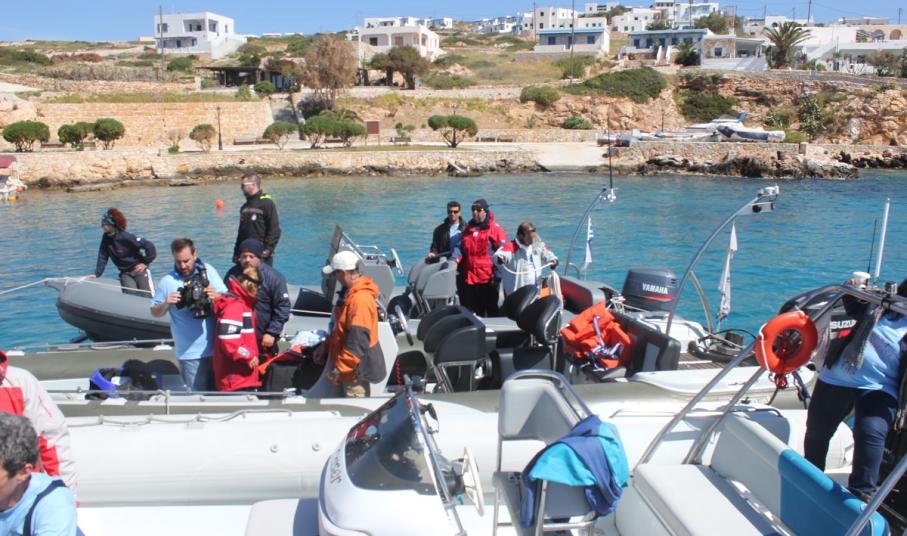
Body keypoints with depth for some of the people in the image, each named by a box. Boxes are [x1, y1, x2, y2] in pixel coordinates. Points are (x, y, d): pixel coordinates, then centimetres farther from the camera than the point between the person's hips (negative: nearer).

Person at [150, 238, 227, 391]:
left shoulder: (208, 271, 2)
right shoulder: (167, 281, -3)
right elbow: (154, 312, 5)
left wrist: (216, 295, -17)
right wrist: (166, 304, -16)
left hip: (216, 346, 2)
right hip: (191, 352, -2)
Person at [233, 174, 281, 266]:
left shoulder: (267, 203, -7)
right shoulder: (244, 207, 17)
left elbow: (275, 230, -12)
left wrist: (268, 249, -18)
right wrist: (236, 253, 17)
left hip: (261, 255, -8)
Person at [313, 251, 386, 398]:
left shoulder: (360, 299, -26)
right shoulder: (350, 292, 7)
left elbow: (358, 342, -29)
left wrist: (339, 369, -25)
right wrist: (325, 347, 18)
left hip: (356, 370, -10)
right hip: (349, 367, 10)